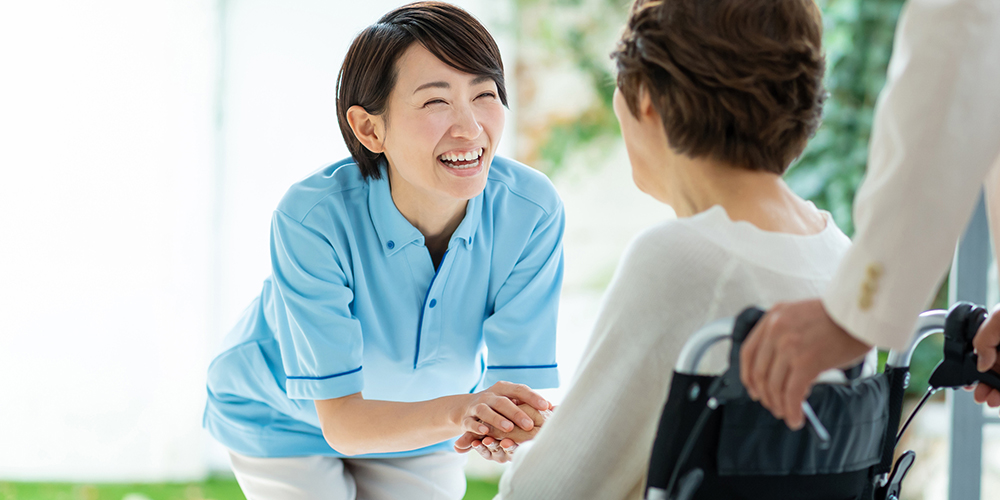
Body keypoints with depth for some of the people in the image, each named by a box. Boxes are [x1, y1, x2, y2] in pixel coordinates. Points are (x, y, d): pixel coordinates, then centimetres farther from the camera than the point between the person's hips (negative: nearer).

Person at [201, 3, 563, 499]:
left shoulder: (532, 211, -29)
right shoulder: (312, 218, -36)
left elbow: (516, 379, -26)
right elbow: (342, 420, -34)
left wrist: (507, 422, -51)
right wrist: (456, 412, -54)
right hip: (285, 421, -3)